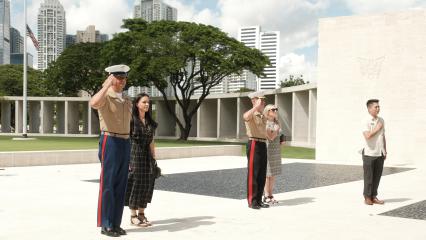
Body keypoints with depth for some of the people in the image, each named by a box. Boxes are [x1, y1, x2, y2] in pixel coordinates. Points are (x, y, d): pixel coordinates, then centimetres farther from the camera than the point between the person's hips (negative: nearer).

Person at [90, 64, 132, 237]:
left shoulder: (127, 101, 17)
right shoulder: (105, 96, -8)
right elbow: (93, 103, -35)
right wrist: (107, 85, -27)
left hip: (125, 144, 7)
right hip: (110, 143, -7)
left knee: (120, 186, 8)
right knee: (108, 185, -3)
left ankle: (115, 224, 16)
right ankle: (105, 225, 5)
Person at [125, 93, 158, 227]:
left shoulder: (150, 122, 13)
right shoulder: (131, 119, -5)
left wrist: (154, 159, 12)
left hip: (147, 156, 6)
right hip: (134, 154, -6)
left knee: (147, 184, 6)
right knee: (135, 183, -3)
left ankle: (141, 214, 17)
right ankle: (133, 216, 7)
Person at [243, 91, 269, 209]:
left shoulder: (263, 116, 19)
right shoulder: (251, 114, -9)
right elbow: (245, 117, -36)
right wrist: (257, 106, -31)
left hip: (263, 145, 8)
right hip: (254, 145, -8)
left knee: (262, 175, 10)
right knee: (253, 174, -5)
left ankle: (258, 200, 17)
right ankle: (251, 201, 1)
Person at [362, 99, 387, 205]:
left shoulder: (381, 120, 12)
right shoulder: (367, 121, -9)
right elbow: (367, 136, -22)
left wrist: (385, 150, 17)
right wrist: (376, 129, -12)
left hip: (380, 154, 6)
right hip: (369, 153, -6)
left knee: (377, 176, 9)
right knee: (369, 177, 1)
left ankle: (374, 196, 17)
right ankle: (367, 197, 10)